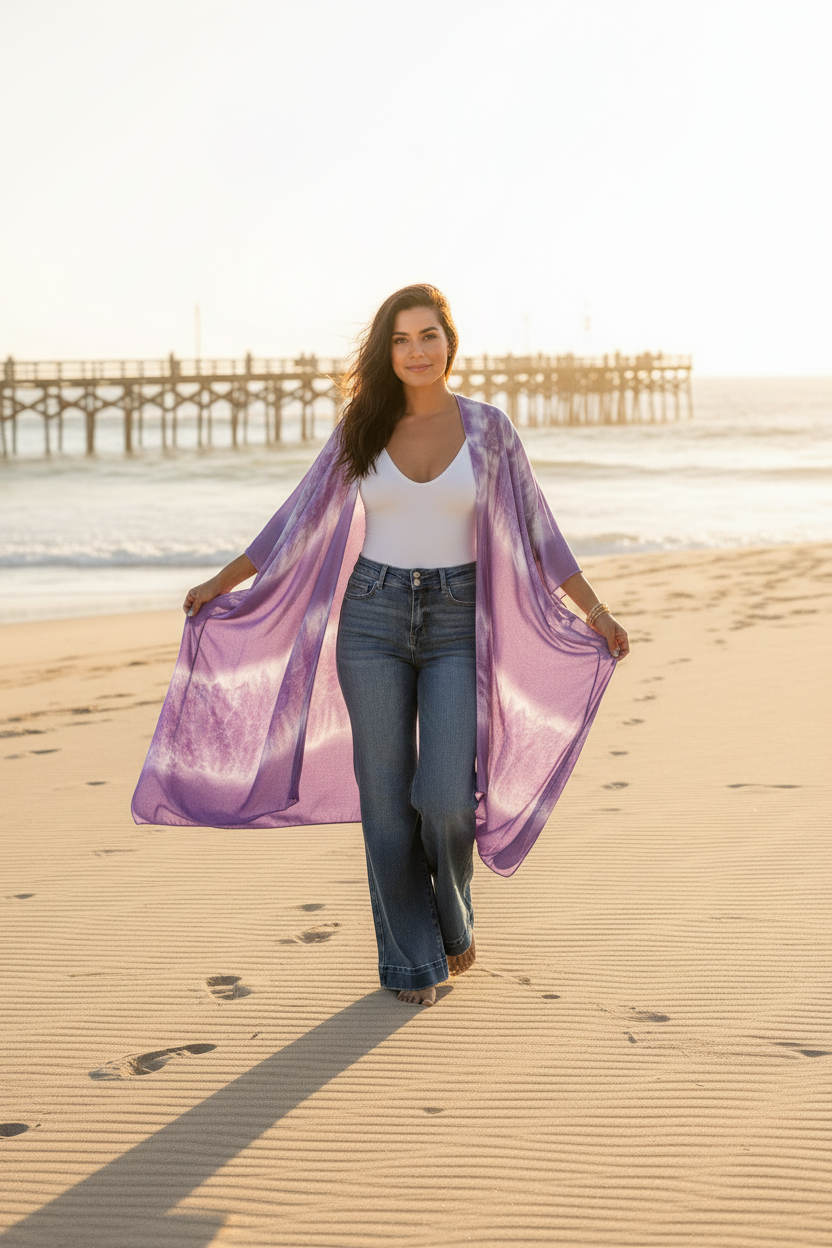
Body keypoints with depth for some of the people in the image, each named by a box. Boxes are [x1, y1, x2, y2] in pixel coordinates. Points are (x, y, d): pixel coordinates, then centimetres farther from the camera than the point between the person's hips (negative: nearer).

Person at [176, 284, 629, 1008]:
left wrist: (594, 608, -3)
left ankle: (451, 916, 22)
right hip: (373, 620, 1)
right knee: (388, 798, 3)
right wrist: (223, 582, 9)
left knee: (445, 796, -10)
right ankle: (411, 961, 17)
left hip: (456, 623, -1)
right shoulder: (363, 429, 3)